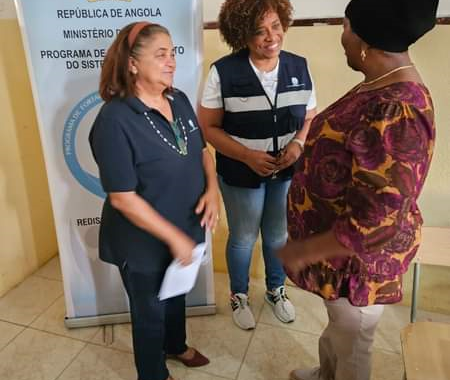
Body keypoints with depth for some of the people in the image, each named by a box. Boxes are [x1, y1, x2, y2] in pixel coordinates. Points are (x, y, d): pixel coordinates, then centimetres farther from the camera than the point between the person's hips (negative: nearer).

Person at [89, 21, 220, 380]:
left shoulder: (180, 101, -4)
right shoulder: (115, 120, -25)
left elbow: (202, 150, 7)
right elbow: (123, 199, -25)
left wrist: (212, 188, -12)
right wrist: (173, 238, -22)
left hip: (185, 229, 7)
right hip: (143, 242, -6)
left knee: (176, 292, 29)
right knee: (150, 309, 18)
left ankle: (176, 345, 59)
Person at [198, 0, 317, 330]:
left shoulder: (299, 67, -4)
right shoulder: (224, 72, -16)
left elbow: (311, 118, 4)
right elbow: (208, 126, -13)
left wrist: (298, 143, -17)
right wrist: (248, 156, -24)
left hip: (287, 172, 3)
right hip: (242, 175, -3)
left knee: (279, 236, 21)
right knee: (243, 239, 16)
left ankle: (276, 290, 49)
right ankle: (239, 296, 43)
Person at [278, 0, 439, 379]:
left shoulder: (394, 113, -33)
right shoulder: (385, 88, 0)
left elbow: (377, 222, -33)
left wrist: (304, 252, -23)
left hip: (357, 256, -10)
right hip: (338, 238, 10)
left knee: (351, 344, 19)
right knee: (340, 325, 32)